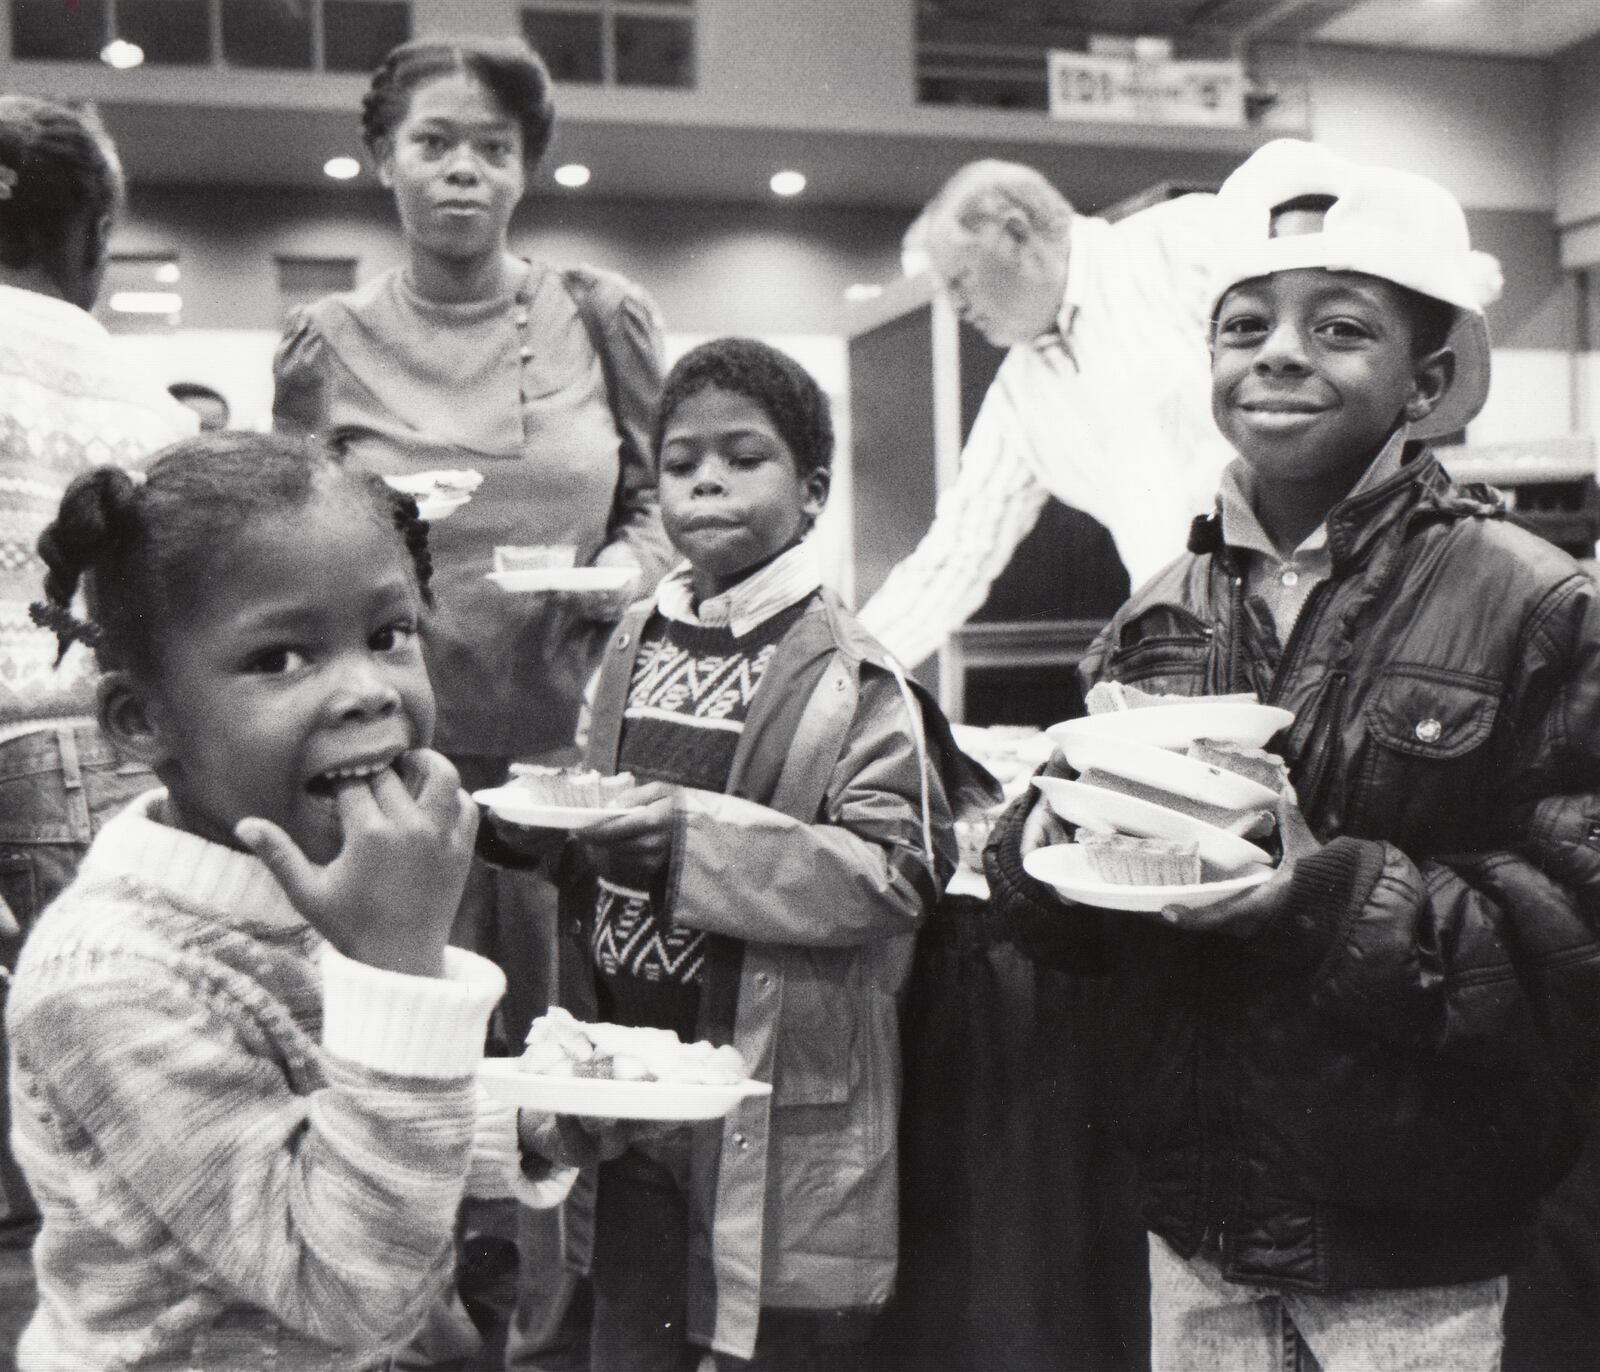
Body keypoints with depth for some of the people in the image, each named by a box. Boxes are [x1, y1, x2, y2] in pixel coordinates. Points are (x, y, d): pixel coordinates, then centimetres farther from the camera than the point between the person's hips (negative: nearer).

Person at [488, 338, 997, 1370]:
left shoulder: (848, 673, -12)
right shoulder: (633, 644, 7)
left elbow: (897, 872, -19)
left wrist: (699, 841, -27)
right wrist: (538, 820, -3)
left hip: (780, 1111, -6)